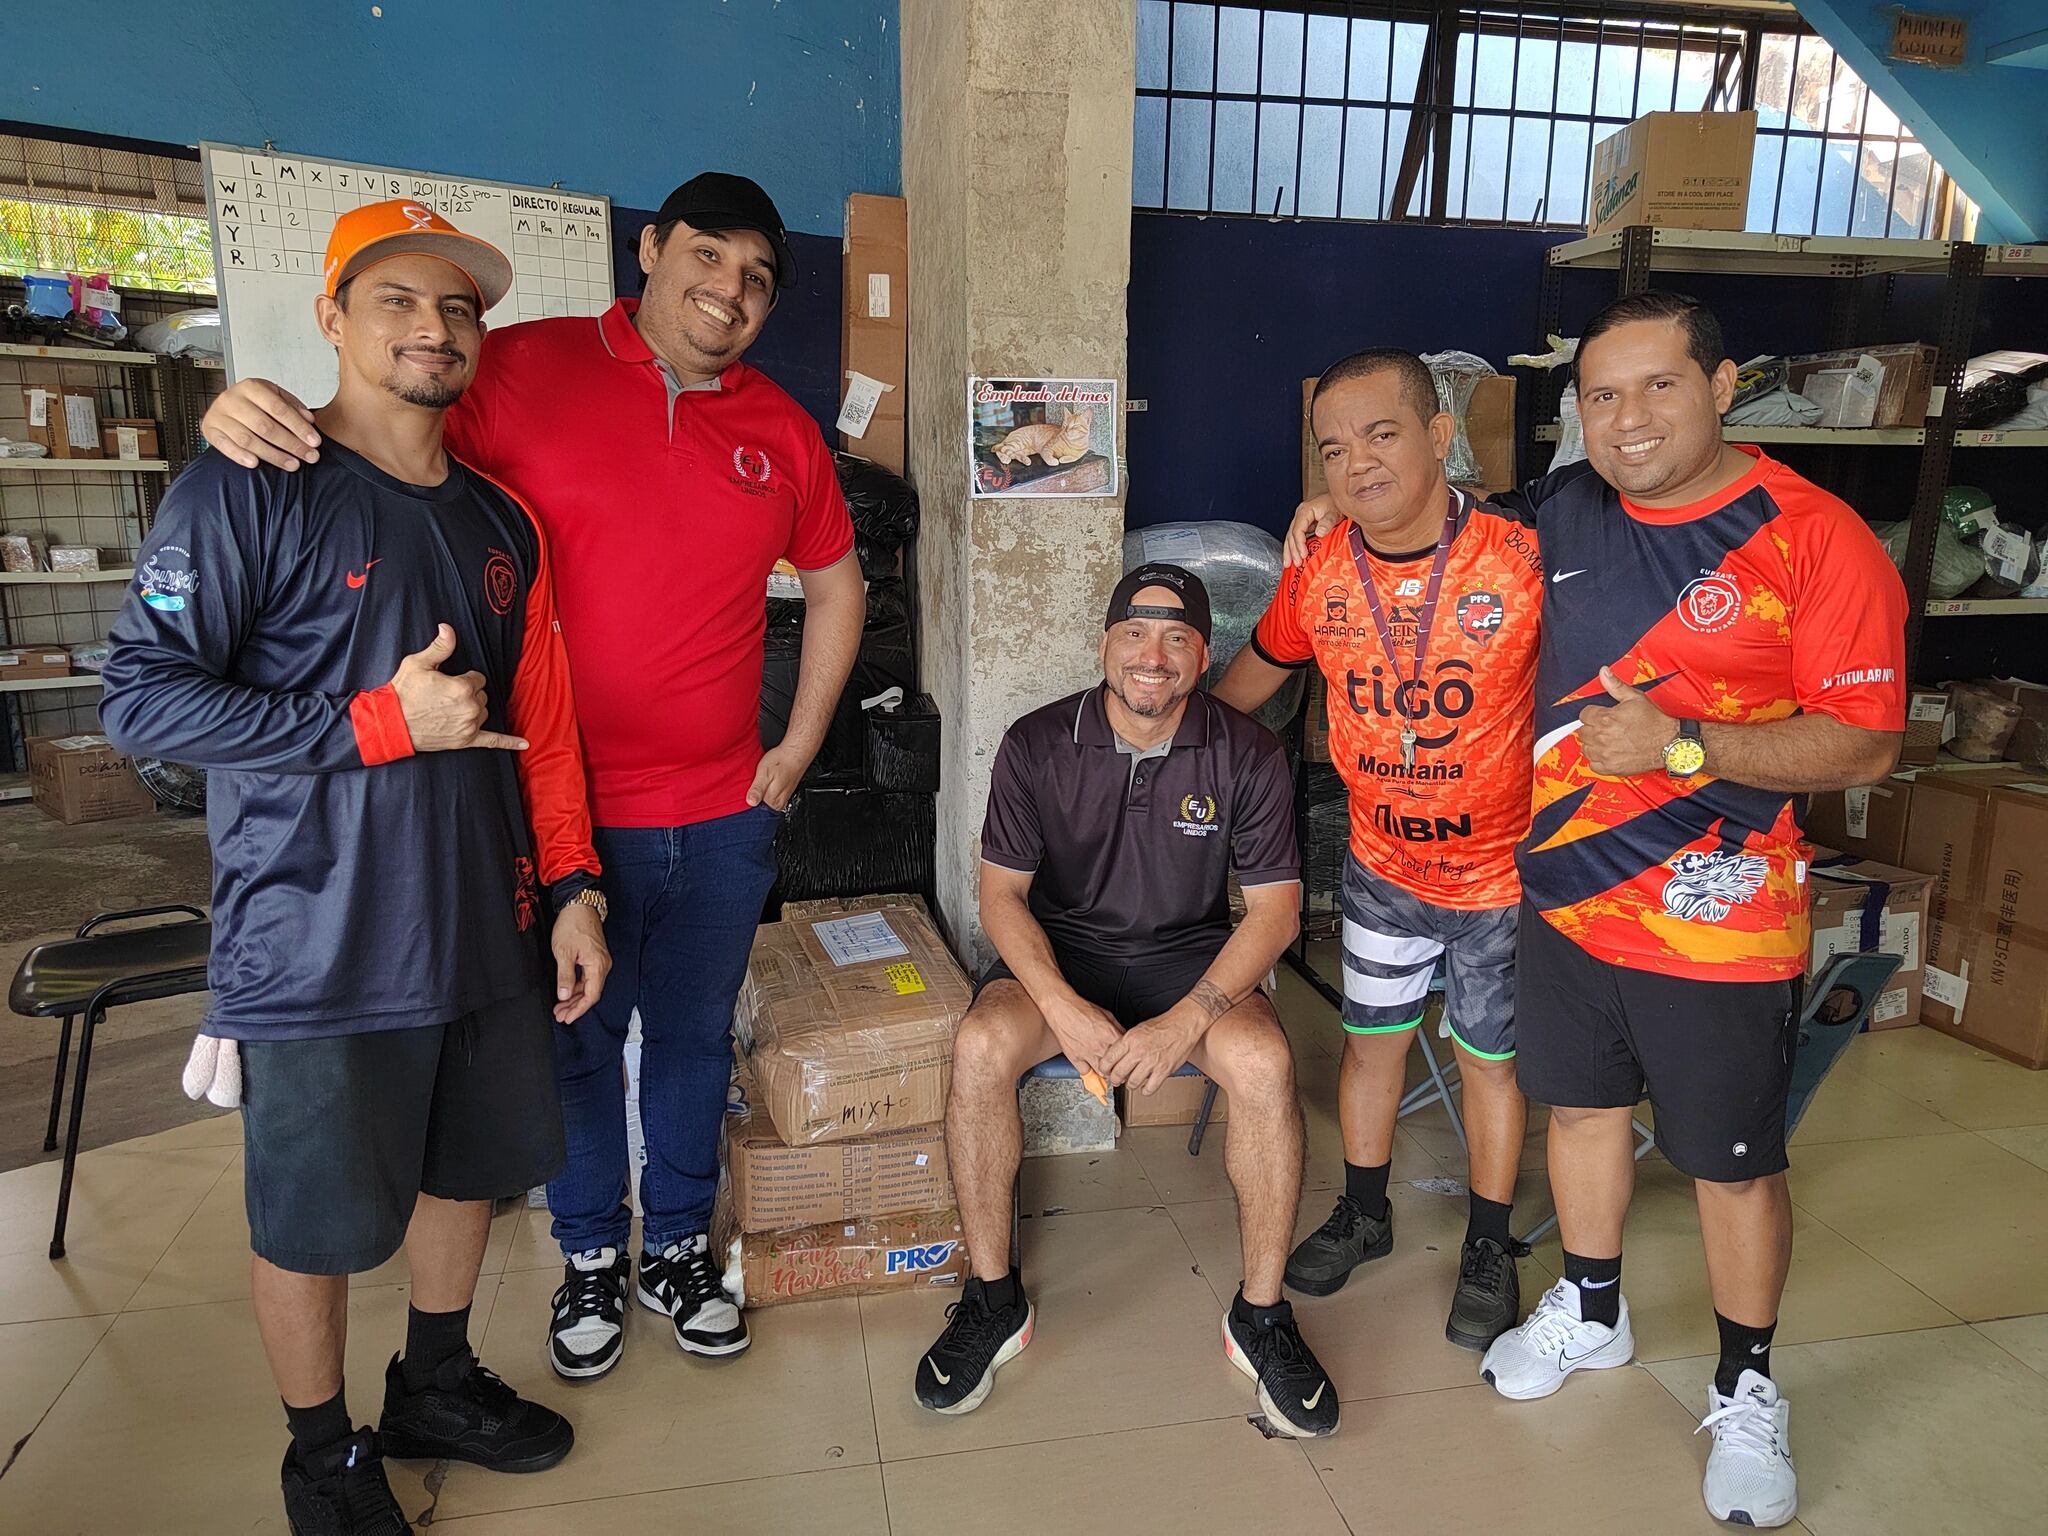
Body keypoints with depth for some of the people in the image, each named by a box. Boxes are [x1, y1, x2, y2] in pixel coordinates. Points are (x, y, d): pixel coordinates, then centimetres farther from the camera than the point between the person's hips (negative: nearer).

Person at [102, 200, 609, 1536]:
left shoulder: (501, 525, 9)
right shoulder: (248, 489, -10)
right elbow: (142, 697, -15)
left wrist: (571, 889, 5)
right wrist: (382, 722, -19)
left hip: (484, 929, 6)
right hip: (319, 949, -6)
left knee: (468, 1165, 20)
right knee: (315, 1217, 10)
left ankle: (436, 1386, 44)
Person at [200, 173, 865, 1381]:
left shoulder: (781, 428, 6)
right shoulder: (527, 370, -6)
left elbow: (836, 582, 16)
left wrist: (801, 744, 10)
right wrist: (260, 415, -27)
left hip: (724, 821, 3)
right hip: (567, 809, -3)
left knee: (696, 1040, 18)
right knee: (576, 1042, 14)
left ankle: (677, 1247, 40)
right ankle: (591, 1255, 39)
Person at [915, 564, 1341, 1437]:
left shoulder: (1245, 755, -8)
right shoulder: (1037, 745, -8)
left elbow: (1275, 906, -8)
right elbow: (1001, 893, -6)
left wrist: (1187, 1020, -22)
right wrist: (1064, 1009, -22)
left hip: (1191, 955, 0)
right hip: (1060, 953, 1)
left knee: (1263, 1062, -30)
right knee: (980, 1047, -29)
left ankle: (1261, 1314, -9)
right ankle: (993, 1297, -8)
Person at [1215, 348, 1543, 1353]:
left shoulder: (1523, 562, -23)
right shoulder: (1317, 576, -11)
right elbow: (1249, 679, 8)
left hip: (1501, 867, -3)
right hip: (1382, 864, 3)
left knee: (1490, 1058, 13)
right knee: (1370, 1040, 17)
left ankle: (1489, 1248, 35)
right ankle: (1363, 1214, 41)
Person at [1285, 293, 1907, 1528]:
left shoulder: (1814, 537, -15)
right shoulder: (1562, 513, 1)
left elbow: (1865, 744, -15)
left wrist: (1683, 744, -26)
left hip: (1719, 924, -5)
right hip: (1566, 893, 5)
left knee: (1735, 1161, 11)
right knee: (1581, 1105, 21)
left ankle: (1748, 1392, 35)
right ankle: (1592, 1313, 45)